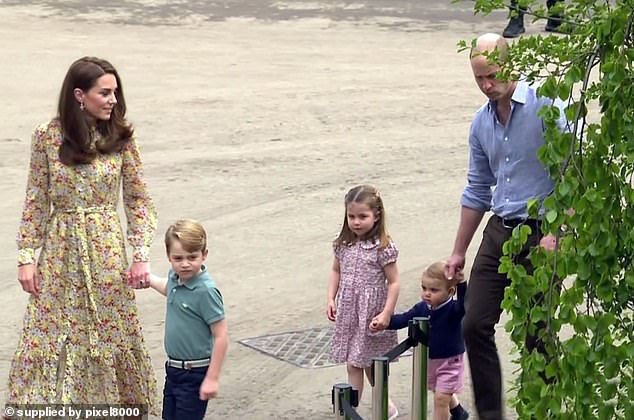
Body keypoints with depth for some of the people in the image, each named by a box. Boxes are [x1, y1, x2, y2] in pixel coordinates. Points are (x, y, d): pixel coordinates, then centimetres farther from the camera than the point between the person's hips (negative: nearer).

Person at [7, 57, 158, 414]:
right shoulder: (47, 137, -6)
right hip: (60, 253, 0)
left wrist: (142, 253, -6)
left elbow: (138, 199, 1)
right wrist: (27, 257, -2)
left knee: (113, 331, 8)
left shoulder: (121, 137, -4)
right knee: (50, 334, 4)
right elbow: (36, 202, 0)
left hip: (107, 250, 0)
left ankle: (119, 400, 25)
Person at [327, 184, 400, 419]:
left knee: (369, 362, 7)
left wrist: (386, 313, -17)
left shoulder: (383, 248, -14)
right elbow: (336, 271, 15)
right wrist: (331, 299, 5)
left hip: (372, 312, -4)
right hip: (348, 311, 4)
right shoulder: (344, 245, 2)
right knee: (352, 364, 7)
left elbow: (393, 283, -12)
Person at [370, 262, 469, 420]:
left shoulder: (453, 309, -23)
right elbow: (403, 319, 0)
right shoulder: (422, 308, -5)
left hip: (450, 361, -7)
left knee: (441, 397, -11)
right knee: (441, 395, 26)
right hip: (429, 360, 7)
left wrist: (461, 283, -58)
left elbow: (464, 304, -43)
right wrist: (383, 323, -11)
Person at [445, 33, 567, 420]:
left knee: (537, 334, 2)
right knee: (475, 325, 3)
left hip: (541, 233, -6)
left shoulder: (545, 106, -11)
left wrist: (554, 234, -19)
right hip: (498, 232, 6)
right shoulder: (481, 123, 10)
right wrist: (459, 252, 20)